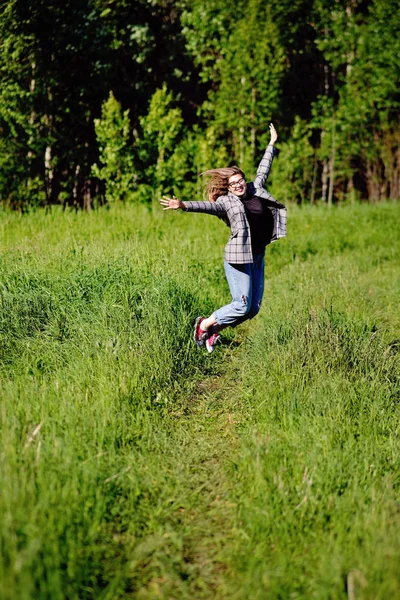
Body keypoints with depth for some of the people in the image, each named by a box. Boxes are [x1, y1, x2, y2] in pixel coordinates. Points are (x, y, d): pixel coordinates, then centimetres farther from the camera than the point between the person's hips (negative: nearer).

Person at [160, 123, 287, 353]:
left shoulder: (256, 190, 12)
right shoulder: (225, 201, -4)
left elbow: (263, 170, 24)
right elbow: (207, 206, -21)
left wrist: (272, 143, 34)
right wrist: (184, 206, -40)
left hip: (258, 257, 7)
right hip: (238, 257, -7)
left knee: (254, 308, 6)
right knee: (241, 306, -9)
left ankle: (215, 330, 20)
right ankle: (205, 324, 12)